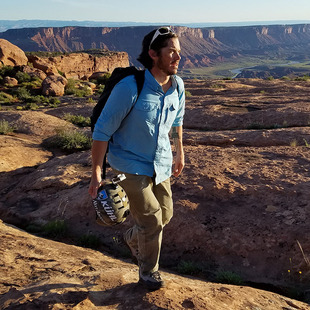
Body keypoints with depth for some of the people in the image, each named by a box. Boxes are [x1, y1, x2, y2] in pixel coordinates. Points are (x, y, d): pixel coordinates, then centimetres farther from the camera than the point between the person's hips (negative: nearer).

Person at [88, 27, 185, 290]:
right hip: (131, 165, -6)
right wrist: (96, 174, -17)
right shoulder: (130, 87, -26)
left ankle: (133, 239, 47)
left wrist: (180, 152, 21)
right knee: (151, 220, -3)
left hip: (161, 163, 6)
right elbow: (102, 130, -20)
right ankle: (148, 271, 26)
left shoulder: (177, 85, -7)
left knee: (165, 214, 15)